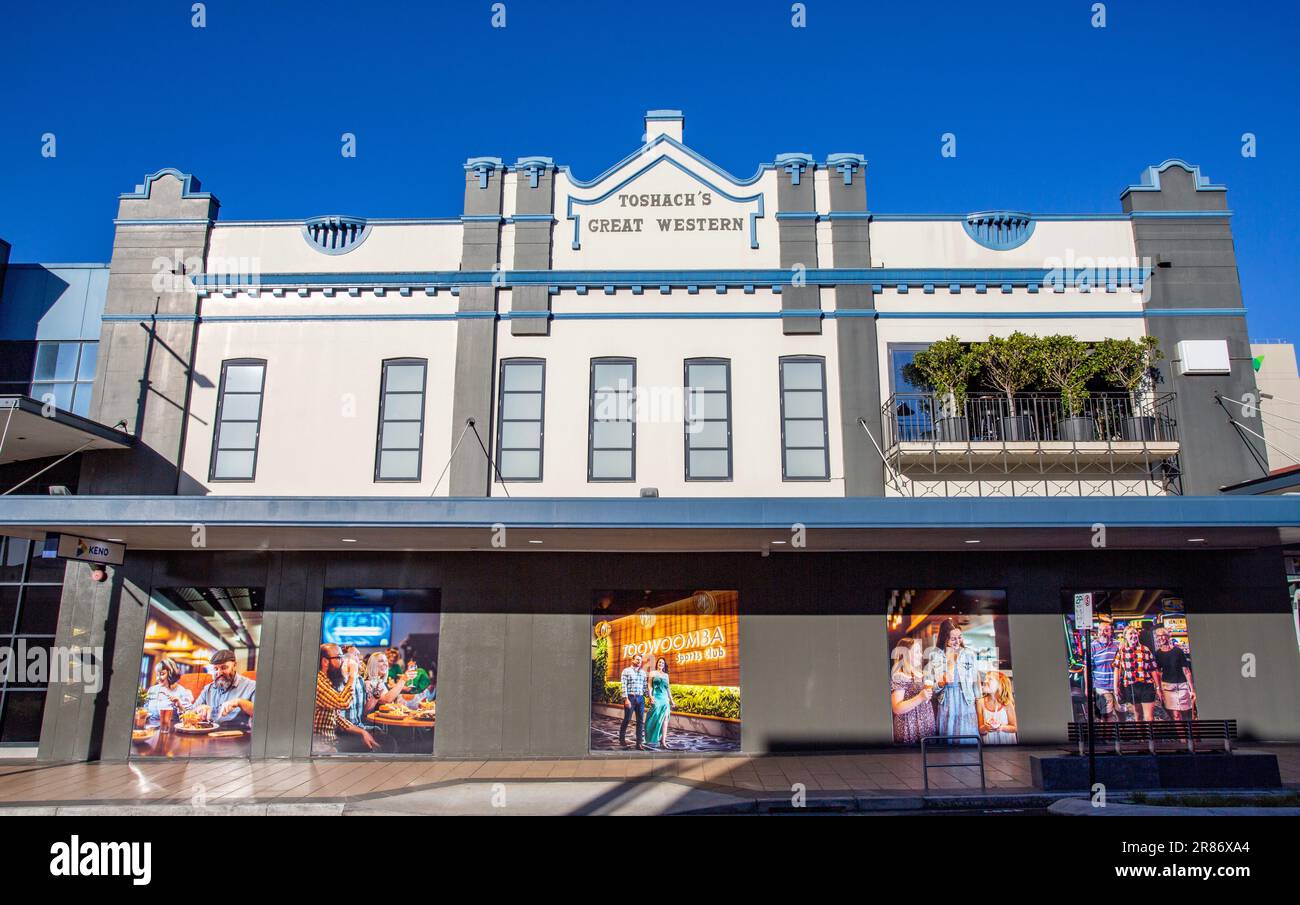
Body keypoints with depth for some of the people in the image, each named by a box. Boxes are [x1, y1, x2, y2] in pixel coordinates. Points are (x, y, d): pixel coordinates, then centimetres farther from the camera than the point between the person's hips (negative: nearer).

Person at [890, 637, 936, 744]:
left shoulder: (919, 674, 10)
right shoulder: (898, 677, -15)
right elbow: (897, 709, -21)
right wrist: (920, 697, -27)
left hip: (927, 727, 8)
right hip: (910, 731, -8)